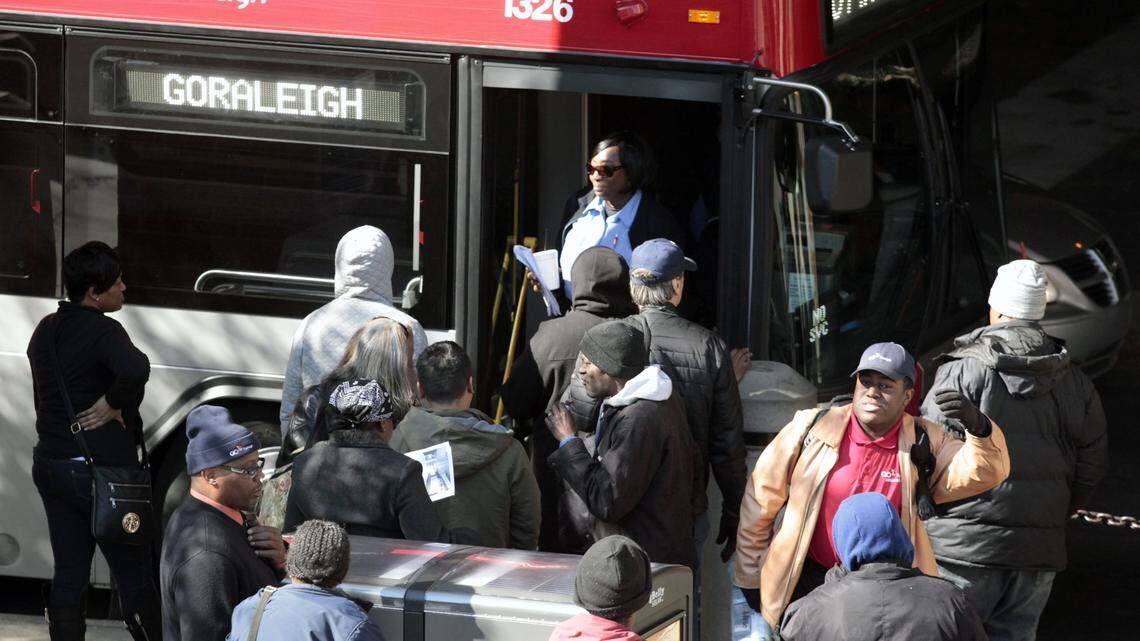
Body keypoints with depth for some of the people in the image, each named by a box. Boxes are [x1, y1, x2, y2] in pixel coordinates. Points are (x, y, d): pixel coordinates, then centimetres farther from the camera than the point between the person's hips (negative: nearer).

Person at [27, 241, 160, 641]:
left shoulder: (46, 331, 10)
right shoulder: (102, 331, -16)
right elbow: (135, 370, -37)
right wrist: (112, 404, -20)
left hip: (50, 466, 8)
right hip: (101, 469, -8)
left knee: (68, 574, 11)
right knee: (134, 576, 2)